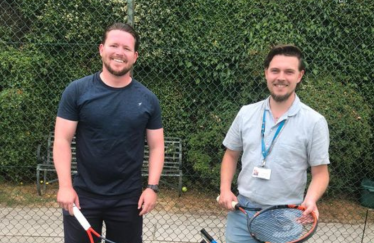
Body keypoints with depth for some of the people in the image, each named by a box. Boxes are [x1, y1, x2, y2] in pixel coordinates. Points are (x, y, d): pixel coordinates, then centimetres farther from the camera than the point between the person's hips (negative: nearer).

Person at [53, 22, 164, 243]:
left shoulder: (148, 99, -1)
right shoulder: (77, 91, -6)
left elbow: (156, 146, 3)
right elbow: (62, 140, -5)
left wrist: (152, 187, -5)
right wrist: (65, 186, -12)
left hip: (128, 198, 2)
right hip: (82, 195, -1)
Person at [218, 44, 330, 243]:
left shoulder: (314, 122, -8)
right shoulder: (246, 113, 2)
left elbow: (320, 173, -3)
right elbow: (231, 155, 12)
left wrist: (310, 199, -22)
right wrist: (225, 189, -1)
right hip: (242, 211, 3)